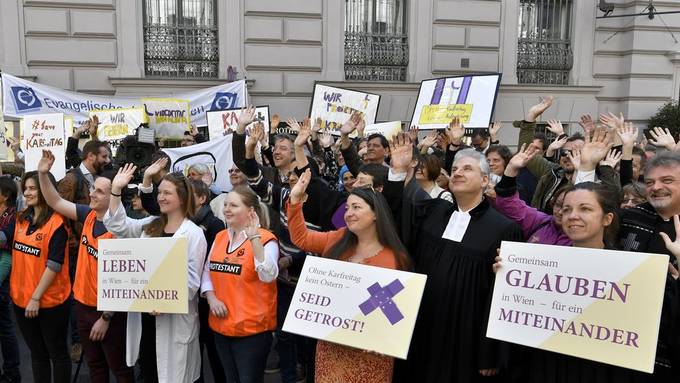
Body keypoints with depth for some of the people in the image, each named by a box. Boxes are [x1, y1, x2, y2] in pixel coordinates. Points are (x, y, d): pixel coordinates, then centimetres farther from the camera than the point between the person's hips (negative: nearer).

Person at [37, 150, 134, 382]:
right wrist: (43, 173, -5)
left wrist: (106, 317, -17)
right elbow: (55, 202, 10)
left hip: (107, 310, -7)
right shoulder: (89, 215, -2)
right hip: (83, 304, 7)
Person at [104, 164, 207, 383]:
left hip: (173, 316, -6)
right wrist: (116, 190, -7)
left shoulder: (194, 233, -9)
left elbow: (191, 279, -13)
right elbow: (117, 225, 1)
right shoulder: (150, 225, 11)